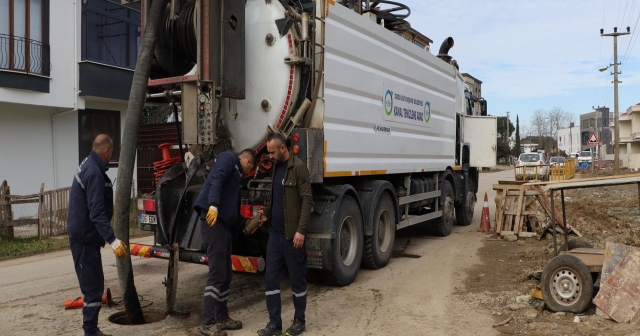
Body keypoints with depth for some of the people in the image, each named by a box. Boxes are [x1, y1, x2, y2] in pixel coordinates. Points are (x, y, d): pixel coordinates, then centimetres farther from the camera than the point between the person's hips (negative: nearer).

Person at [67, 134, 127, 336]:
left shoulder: (89, 166, 12)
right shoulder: (94, 173, -21)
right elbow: (97, 213, -28)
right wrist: (112, 240, -33)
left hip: (83, 235, 11)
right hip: (85, 238, -11)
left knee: (93, 285, 16)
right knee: (93, 287, -5)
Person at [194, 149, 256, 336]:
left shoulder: (237, 176, 28)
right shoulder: (228, 158, 4)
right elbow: (216, 179, -17)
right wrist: (213, 205, -30)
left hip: (224, 224, 10)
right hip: (213, 220, -10)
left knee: (225, 274, 12)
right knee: (217, 273, -9)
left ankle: (221, 317, 22)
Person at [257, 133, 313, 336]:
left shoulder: (298, 167, -11)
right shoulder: (277, 168, 14)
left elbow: (307, 201, -16)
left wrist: (301, 230, -22)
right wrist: (267, 213, 10)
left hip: (292, 236, -7)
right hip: (275, 233, 7)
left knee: (297, 279, 7)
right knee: (271, 279, 7)